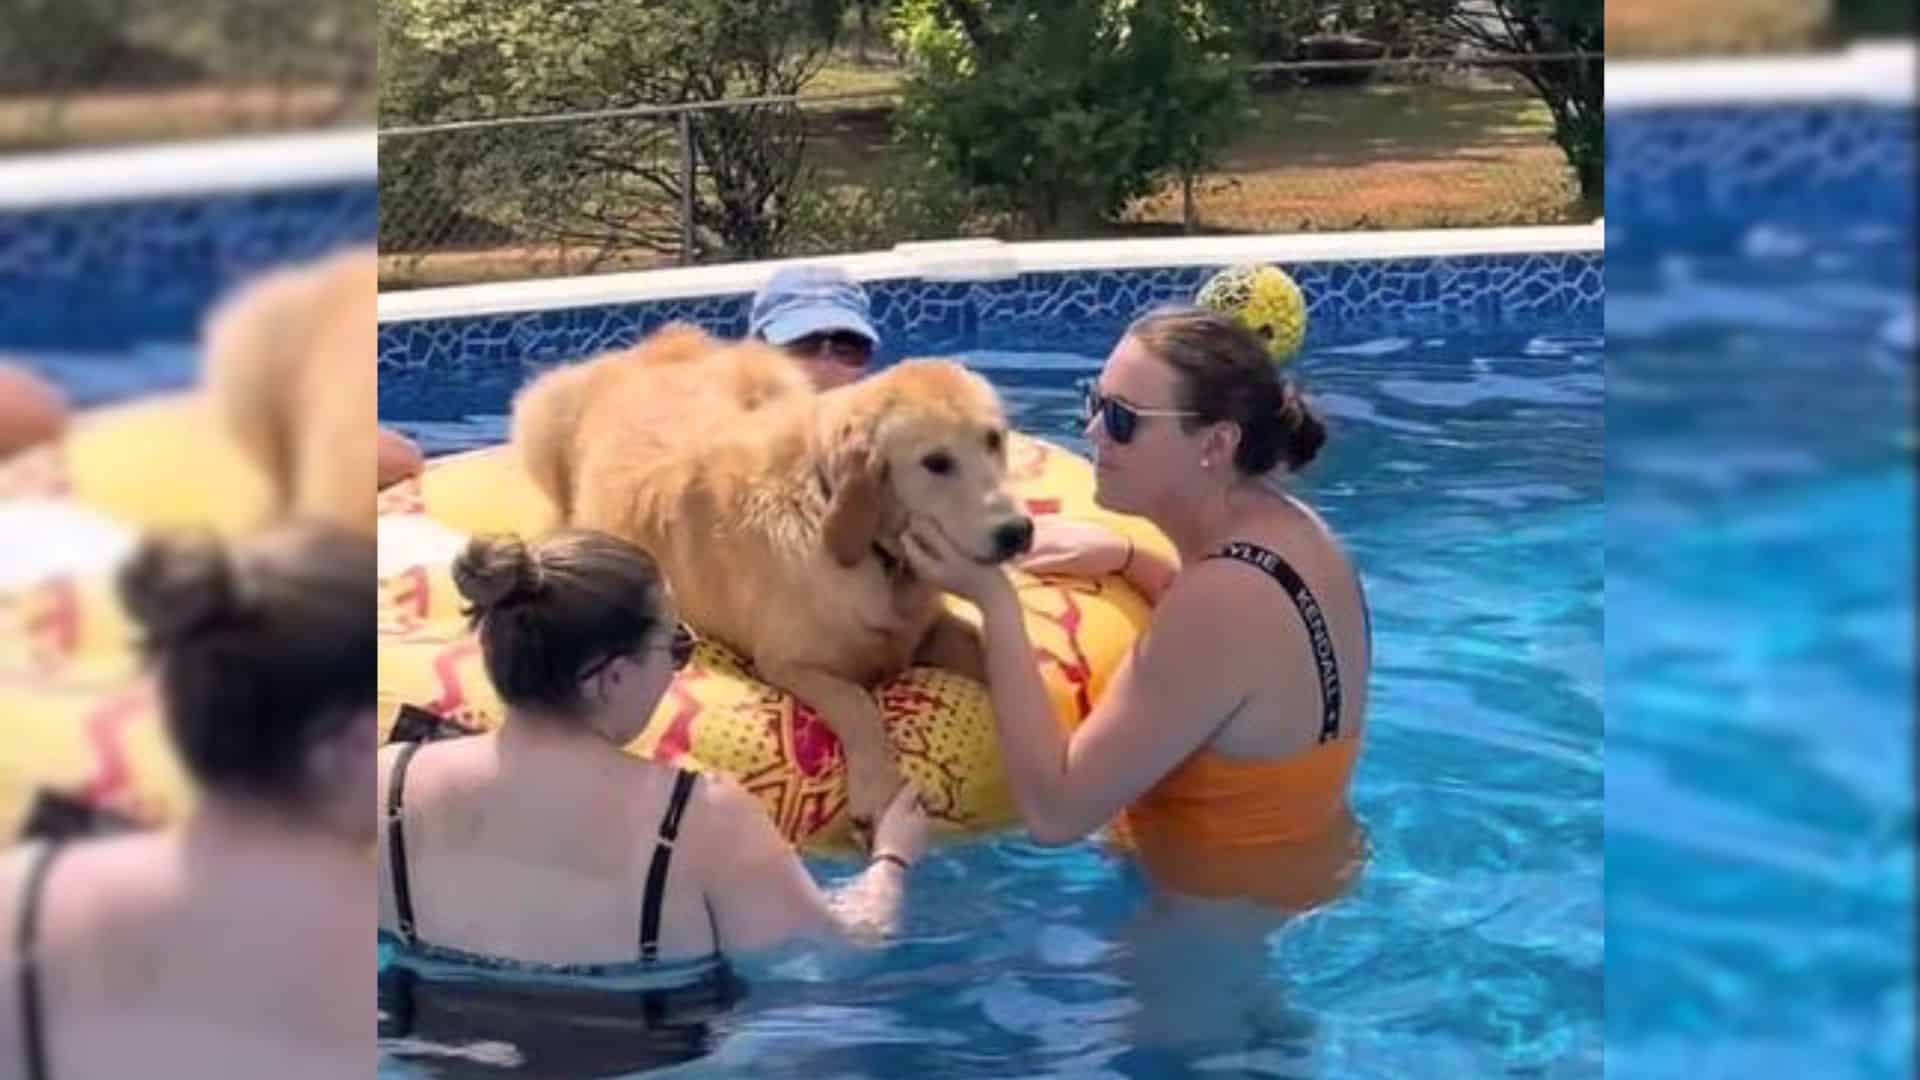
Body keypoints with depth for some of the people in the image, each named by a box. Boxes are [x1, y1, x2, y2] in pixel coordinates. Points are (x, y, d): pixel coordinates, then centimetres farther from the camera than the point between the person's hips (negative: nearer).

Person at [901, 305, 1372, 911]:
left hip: (1235, 906, -9)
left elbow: (1055, 812, -29)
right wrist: (1123, 557, 5)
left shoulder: (1224, 600, -31)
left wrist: (993, 599, -26)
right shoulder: (1284, 523, -5)